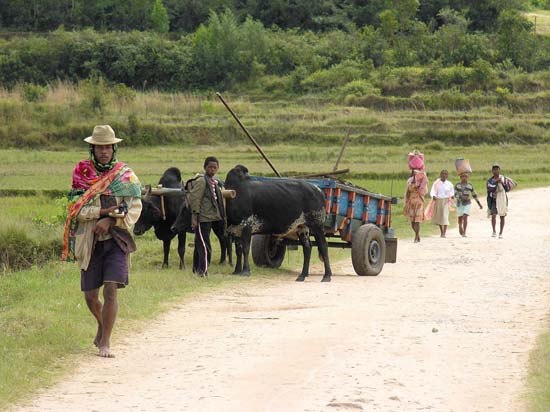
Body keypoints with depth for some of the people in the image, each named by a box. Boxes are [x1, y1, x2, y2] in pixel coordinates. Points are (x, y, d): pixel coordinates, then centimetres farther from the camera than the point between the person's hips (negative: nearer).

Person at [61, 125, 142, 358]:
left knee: (111, 290, -16)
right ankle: (102, 325, 38)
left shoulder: (125, 175, 3)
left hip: (116, 240, -2)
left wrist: (110, 220, -18)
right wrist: (103, 211, -17)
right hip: (89, 242, 2)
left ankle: (105, 343, -11)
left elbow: (135, 208, -4)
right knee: (90, 295, 7)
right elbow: (75, 209, -5)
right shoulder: (81, 174, 4)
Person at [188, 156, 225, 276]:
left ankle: (197, 270, 23)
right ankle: (203, 271, -9)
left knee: (200, 245, 16)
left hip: (209, 218, 9)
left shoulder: (215, 182, 15)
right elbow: (195, 199, -17)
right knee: (205, 247, -10)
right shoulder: (201, 181, -12)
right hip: (202, 219, -9)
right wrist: (194, 218, -20)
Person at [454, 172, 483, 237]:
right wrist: (462, 197, -29)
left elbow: (474, 195, 12)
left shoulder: (470, 185, 3)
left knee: (465, 217, -15)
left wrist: (479, 204, 15)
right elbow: (455, 194, -12)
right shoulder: (457, 185, -2)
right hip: (459, 204, 1)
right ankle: (460, 229, 39)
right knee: (460, 218, 11)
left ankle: (464, 233, -13)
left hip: (467, 204, -1)